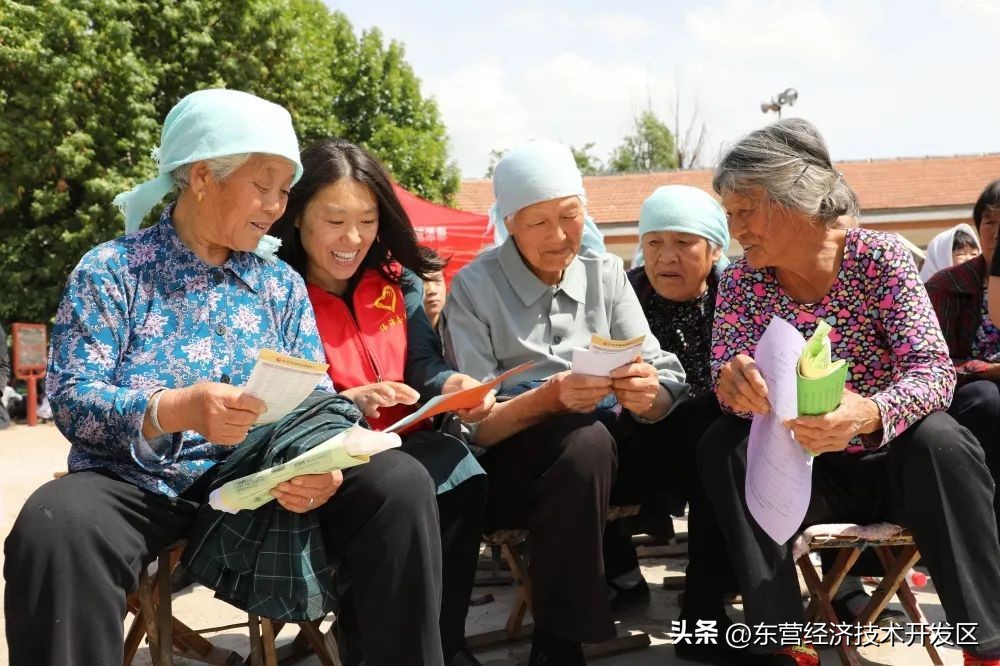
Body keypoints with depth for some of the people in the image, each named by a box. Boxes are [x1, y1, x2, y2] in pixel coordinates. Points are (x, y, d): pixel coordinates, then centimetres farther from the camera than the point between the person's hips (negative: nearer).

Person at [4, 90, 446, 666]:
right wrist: (173, 410, -30)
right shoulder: (111, 269, -1)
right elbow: (71, 398, -10)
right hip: (140, 485, -3)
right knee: (56, 523, -37)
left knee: (401, 482, -20)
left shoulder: (282, 283, 11)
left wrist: (321, 468, -18)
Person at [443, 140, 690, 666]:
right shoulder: (474, 287, -5)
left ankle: (612, 547, 2)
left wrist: (647, 394, -26)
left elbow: (666, 379, -1)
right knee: (585, 441, -35)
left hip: (607, 449, 4)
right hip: (511, 463, -4)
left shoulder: (606, 273, 6)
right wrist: (548, 397, -28)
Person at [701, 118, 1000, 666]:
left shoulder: (880, 257, -13)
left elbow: (933, 369, -23)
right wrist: (733, 383, -39)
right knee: (722, 449, -24)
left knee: (939, 441, -32)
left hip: (888, 462, -2)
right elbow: (728, 375, -12)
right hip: (799, 471, 2)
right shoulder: (740, 281, -5)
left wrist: (871, 413, -45)